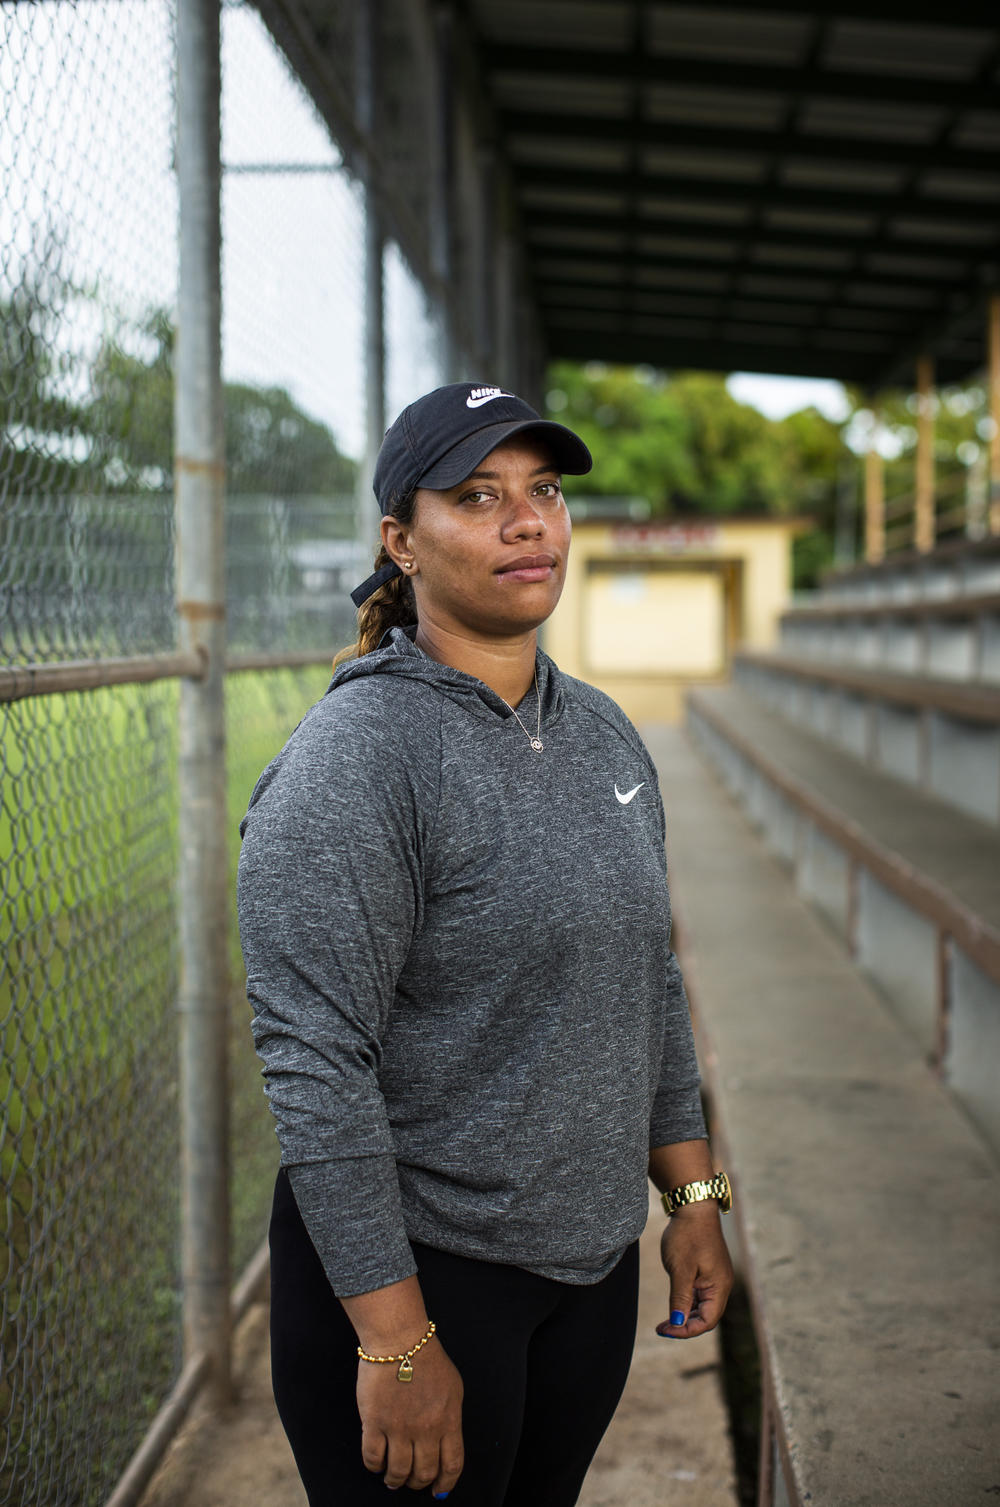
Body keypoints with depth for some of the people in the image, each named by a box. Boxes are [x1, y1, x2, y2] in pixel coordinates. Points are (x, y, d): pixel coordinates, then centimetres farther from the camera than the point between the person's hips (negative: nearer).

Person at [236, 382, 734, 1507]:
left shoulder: (603, 734, 7)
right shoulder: (353, 763, -18)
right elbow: (317, 1067, -22)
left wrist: (693, 1195, 13)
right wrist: (397, 1341, -23)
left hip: (592, 1262, 7)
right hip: (411, 1272, -7)